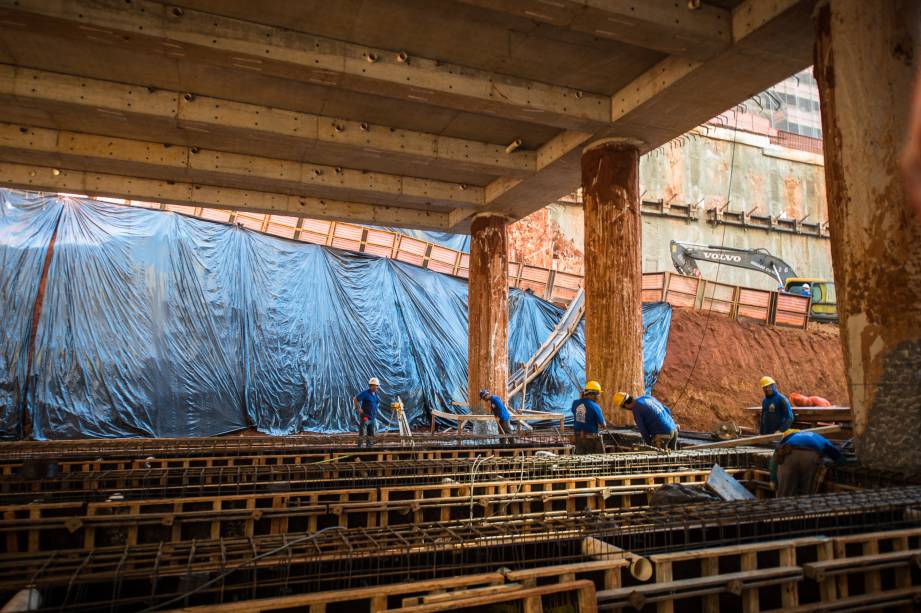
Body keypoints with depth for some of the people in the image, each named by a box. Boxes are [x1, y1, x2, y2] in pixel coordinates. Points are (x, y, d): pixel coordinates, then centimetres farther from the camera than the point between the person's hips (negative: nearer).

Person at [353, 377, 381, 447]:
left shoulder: (375, 394, 10)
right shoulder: (365, 393, -14)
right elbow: (355, 399, -16)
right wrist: (358, 409, -16)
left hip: (372, 418, 8)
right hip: (365, 417, -8)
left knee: (371, 435, 12)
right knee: (362, 434, -8)